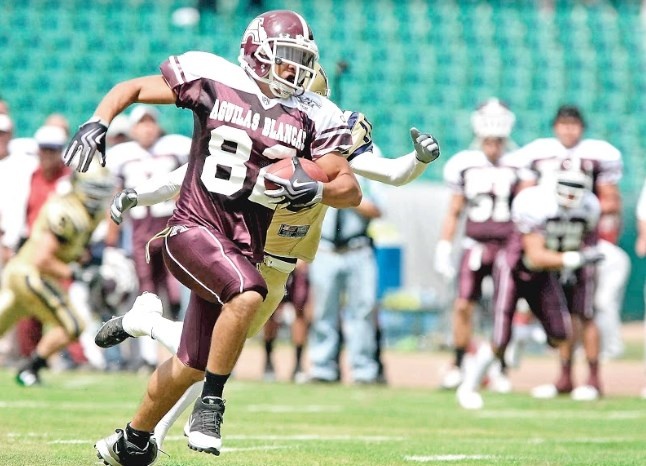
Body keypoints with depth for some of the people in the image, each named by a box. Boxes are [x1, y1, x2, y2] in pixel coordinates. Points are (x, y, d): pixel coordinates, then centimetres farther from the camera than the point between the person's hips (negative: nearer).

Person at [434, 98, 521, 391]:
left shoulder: (517, 166, -1)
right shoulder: (463, 165, 4)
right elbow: (454, 212, 11)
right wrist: (443, 249, 7)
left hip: (507, 247, -1)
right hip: (475, 246, 1)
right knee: (463, 306, -4)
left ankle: (501, 368, 9)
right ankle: (458, 366, 6)